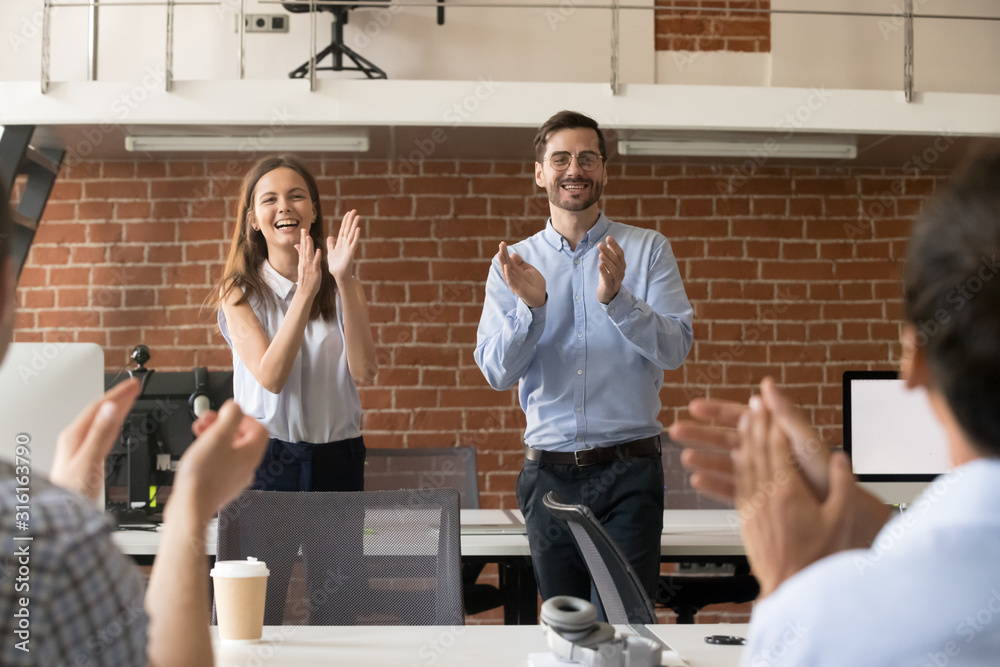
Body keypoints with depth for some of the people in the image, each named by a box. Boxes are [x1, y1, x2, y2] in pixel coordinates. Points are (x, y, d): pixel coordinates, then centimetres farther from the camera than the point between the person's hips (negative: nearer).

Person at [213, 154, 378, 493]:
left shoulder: (343, 288, 5)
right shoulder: (239, 293, -1)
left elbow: (364, 372, -11)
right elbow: (270, 377, -15)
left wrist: (344, 281, -17)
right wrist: (305, 292, -22)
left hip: (338, 459, 2)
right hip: (266, 461, -2)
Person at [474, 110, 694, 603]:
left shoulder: (648, 250, 4)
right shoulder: (513, 264, 8)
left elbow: (675, 349, -6)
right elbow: (497, 372, 1)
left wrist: (616, 298, -22)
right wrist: (530, 306, -17)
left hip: (628, 473, -2)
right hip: (549, 474, 2)